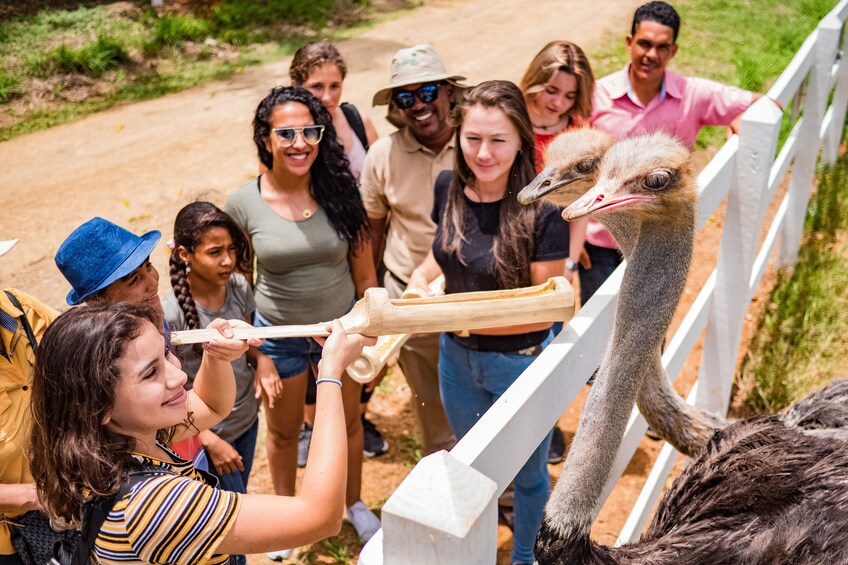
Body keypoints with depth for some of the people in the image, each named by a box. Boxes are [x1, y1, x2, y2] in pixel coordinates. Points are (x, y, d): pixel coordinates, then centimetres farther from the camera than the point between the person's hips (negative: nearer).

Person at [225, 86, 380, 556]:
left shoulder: (339, 191, -14)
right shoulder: (242, 204, -16)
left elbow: (364, 274, -5)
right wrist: (249, 349, -2)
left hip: (342, 327, 1)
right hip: (278, 335, 0)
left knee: (348, 420, 20)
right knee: (283, 430, 21)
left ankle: (353, 503, 48)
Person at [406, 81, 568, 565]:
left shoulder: (542, 209, -25)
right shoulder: (449, 188, -10)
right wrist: (421, 277, -10)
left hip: (521, 361, -5)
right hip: (458, 357, 5)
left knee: (528, 474, 21)